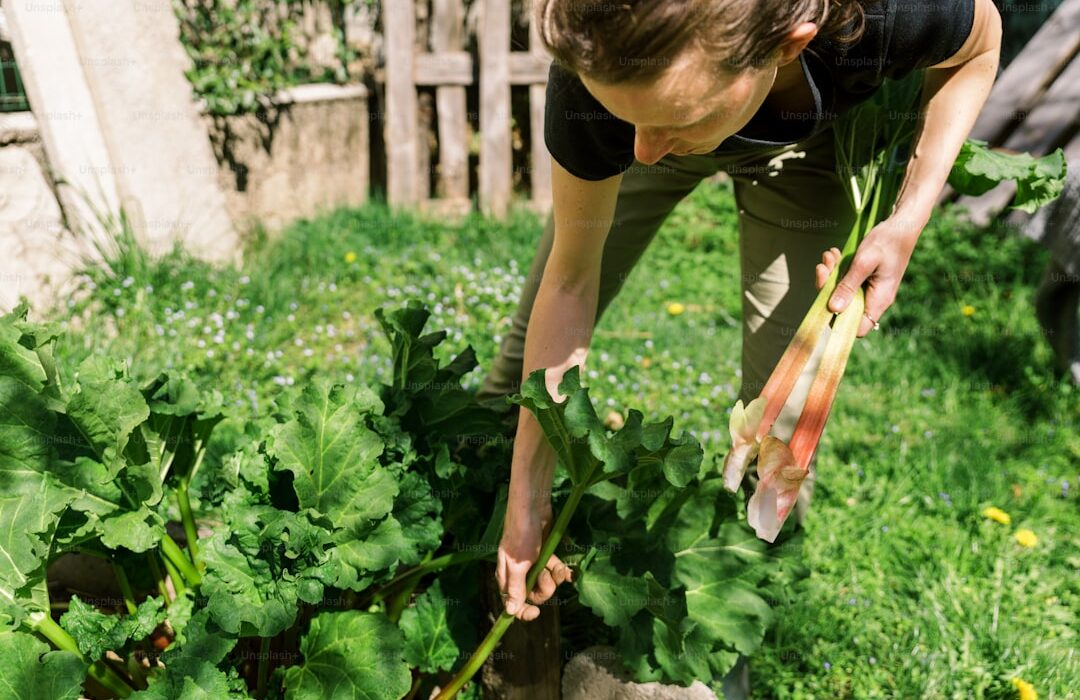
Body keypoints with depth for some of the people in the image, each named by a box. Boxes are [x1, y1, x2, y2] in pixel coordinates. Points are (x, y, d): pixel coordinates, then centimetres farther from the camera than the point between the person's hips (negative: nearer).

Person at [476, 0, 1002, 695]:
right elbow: (570, 280, -28)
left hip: (806, 147, 0)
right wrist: (527, 498, -23)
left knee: (782, 415, -7)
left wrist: (908, 220, -27)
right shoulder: (601, 65, -40)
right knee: (531, 350, 1)